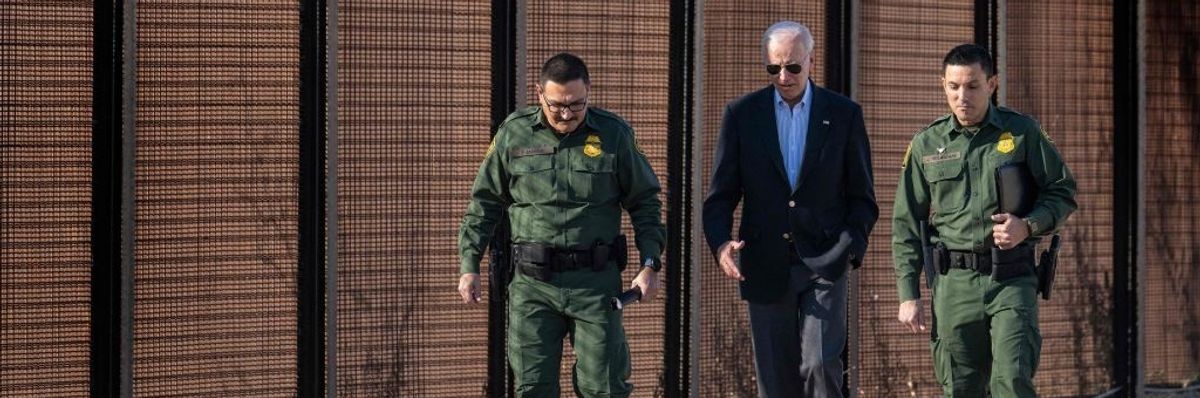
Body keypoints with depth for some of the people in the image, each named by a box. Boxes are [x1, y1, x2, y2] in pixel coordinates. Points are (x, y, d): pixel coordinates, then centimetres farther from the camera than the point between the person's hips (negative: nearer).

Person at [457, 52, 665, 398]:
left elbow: (645, 202, 9)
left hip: (595, 282, -1)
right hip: (533, 286, 1)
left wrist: (650, 265, -1)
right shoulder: (514, 134, 3)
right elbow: (484, 202, 11)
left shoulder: (614, 134, 2)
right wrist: (469, 266, 5)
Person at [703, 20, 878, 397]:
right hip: (766, 265, 2)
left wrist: (852, 246, -10)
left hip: (823, 263, -2)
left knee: (820, 364, -16)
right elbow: (721, 193, 6)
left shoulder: (844, 114, 4)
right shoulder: (742, 114, 5)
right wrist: (720, 242, -13)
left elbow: (862, 196, 7)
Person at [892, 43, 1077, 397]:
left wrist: (1028, 226, -12)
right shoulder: (927, 145, 9)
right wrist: (908, 295, 4)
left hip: (1012, 278, -2)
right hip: (954, 283, 2)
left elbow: (1063, 192, 9)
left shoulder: (1022, 132, 4)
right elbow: (906, 225, 11)